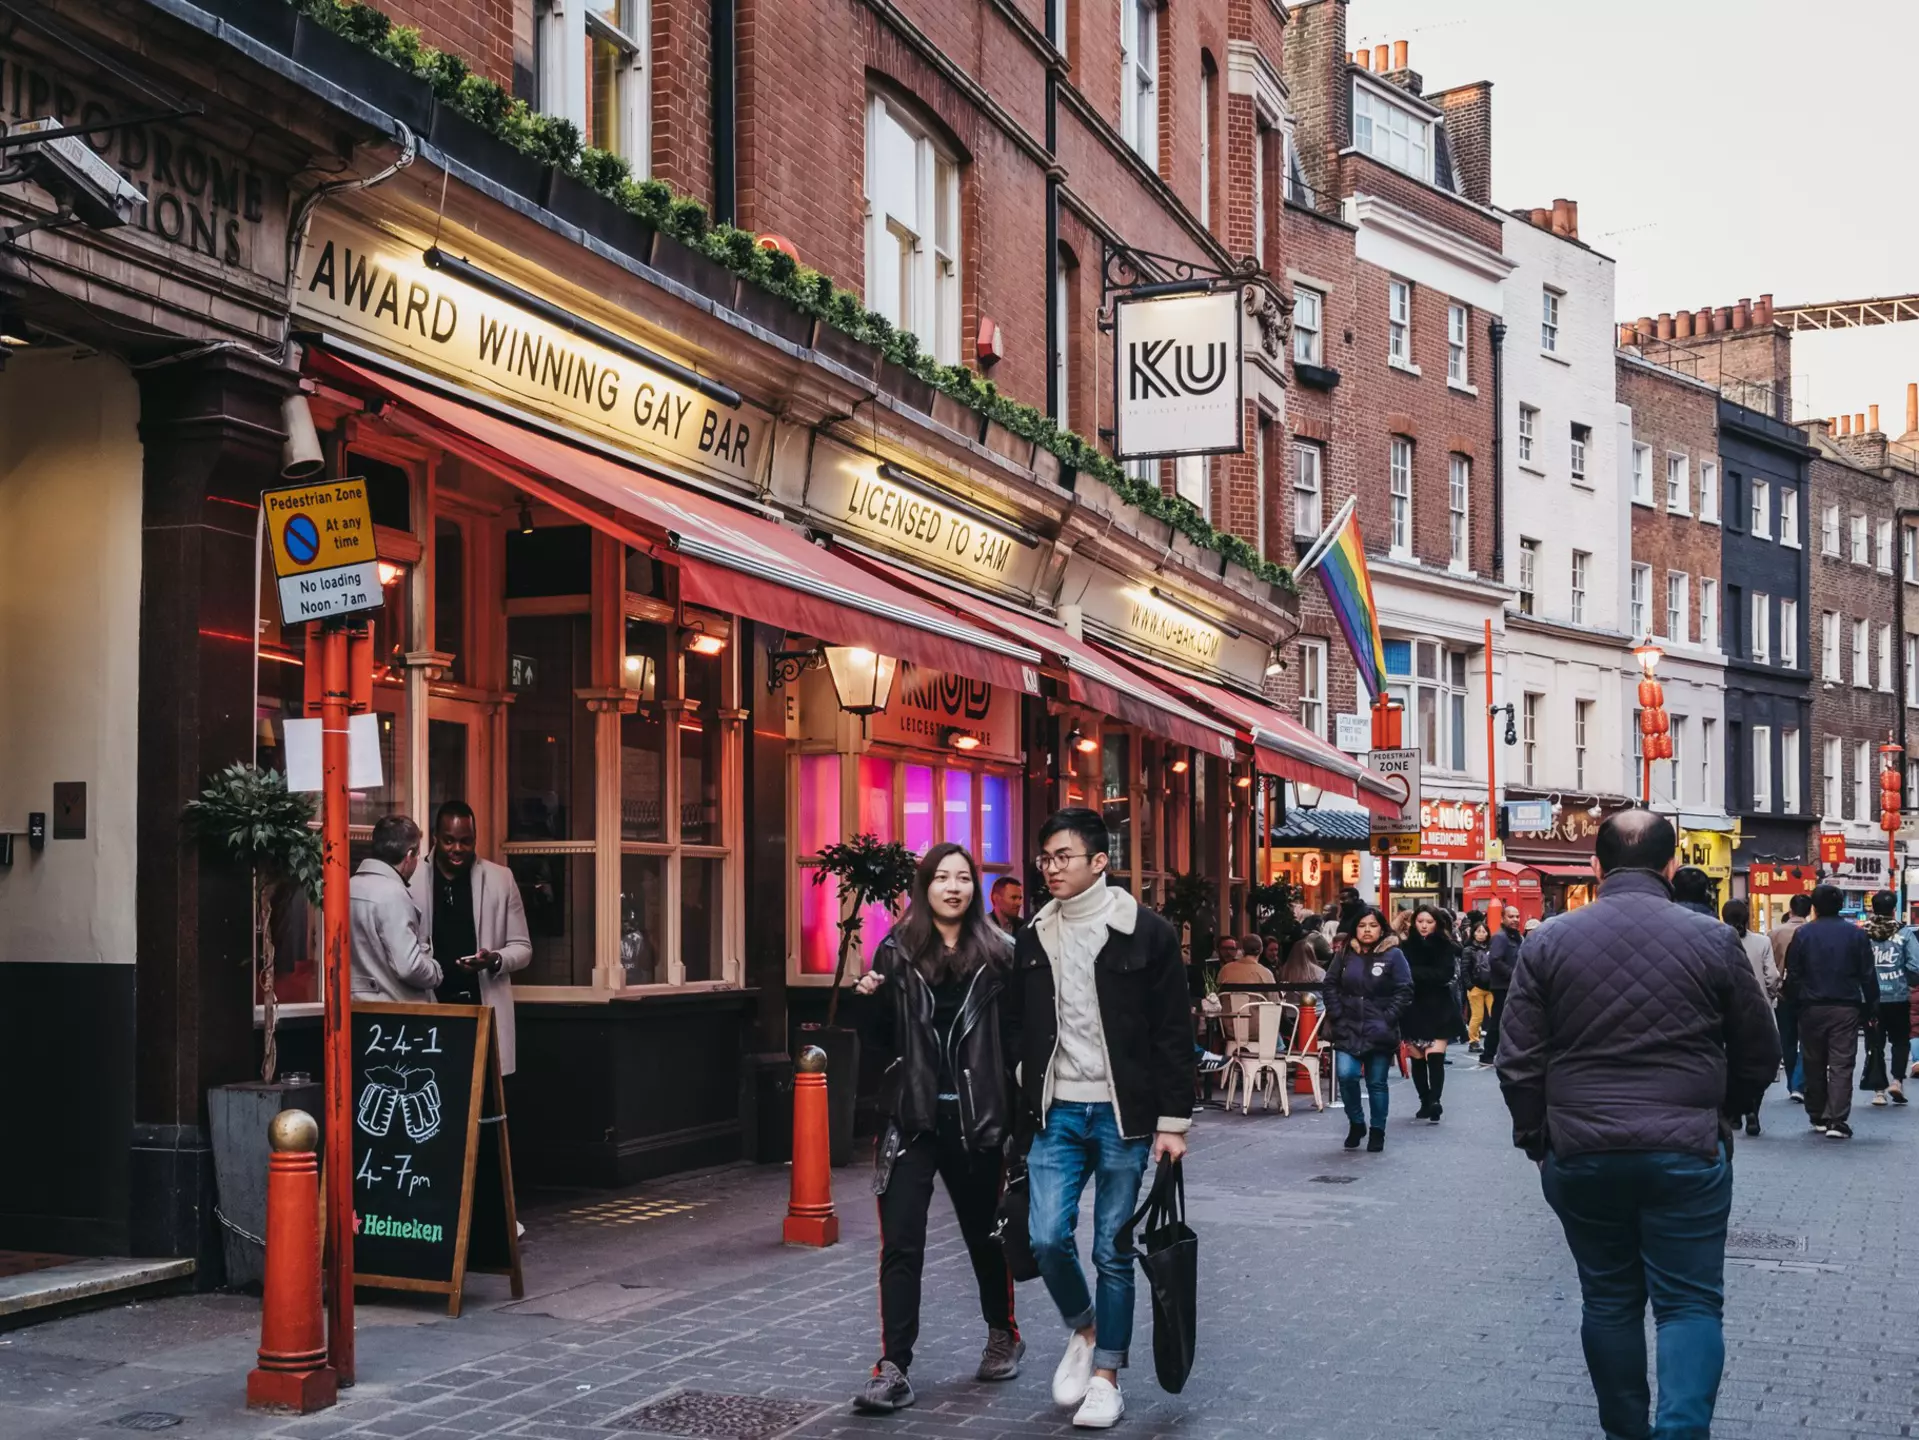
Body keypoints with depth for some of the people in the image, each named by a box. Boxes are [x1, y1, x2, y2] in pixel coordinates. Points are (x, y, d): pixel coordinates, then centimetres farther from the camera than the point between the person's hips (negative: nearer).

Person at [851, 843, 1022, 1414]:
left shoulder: (996, 954, 0)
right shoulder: (897, 952, 1)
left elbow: (1014, 1038, 1)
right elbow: (878, 1042, 4)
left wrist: (1019, 1114, -8)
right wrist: (870, 1000, -15)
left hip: (977, 1119, 0)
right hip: (912, 1119, 0)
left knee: (984, 1232, 15)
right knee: (901, 1244, -5)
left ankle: (1003, 1335, 38)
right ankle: (894, 1368, -2)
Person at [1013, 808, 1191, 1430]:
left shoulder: (1146, 933, -6)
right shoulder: (1033, 938, 6)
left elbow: (1174, 1034, -5)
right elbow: (1021, 1030, 11)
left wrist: (1174, 1121, -8)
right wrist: (1021, 1109, 8)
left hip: (1121, 1114, -3)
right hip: (1058, 1112, 3)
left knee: (1112, 1251, 3)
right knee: (1046, 1238, -5)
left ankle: (1107, 1377, 17)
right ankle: (1082, 1329, 23)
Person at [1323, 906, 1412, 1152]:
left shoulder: (1393, 955, -2)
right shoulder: (1345, 954, 7)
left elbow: (1404, 991, -5)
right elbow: (1330, 985, 11)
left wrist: (1388, 1019, -11)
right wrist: (1337, 1016, 0)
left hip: (1379, 1032, -2)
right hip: (1348, 1029, 2)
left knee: (1377, 1083, 5)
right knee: (1346, 1075, -13)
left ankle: (1377, 1131, 21)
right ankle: (1356, 1123, 10)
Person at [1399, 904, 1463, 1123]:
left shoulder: (1445, 947, 0)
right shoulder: (1406, 947, 4)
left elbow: (1444, 975, -13)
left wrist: (1415, 974, -16)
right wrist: (1428, 977, -17)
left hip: (1438, 1009, -2)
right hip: (1413, 1009, 2)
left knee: (1435, 1058, -14)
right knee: (1417, 1060, 6)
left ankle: (1434, 1102, -16)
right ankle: (1426, 1103, 17)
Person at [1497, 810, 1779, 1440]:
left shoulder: (1550, 941, -1)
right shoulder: (1712, 939, -3)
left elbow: (1518, 1058, -2)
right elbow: (1759, 1052, 6)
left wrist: (1534, 1133, 12)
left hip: (1580, 1153, 2)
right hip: (1686, 1151, -1)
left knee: (1609, 1299, 14)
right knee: (1689, 1301, 5)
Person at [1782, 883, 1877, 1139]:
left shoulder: (1803, 934, -2)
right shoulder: (1856, 934, 0)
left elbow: (1793, 976, -2)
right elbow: (1868, 976, 1)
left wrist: (1794, 1005, 6)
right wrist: (1871, 1008, 7)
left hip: (1812, 1009, 1)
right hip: (1846, 1009, 0)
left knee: (1814, 1065, 13)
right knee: (1841, 1065, -2)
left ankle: (1818, 1117, 19)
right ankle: (1837, 1120, -11)